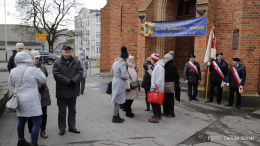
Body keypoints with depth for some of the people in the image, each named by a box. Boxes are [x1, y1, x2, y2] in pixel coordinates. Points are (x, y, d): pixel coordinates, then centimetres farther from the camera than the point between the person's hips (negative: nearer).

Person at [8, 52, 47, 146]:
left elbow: (11, 84, 17)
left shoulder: (13, 71, 1)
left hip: (19, 101, 7)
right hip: (32, 101, -6)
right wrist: (38, 71, 6)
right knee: (37, 122, 2)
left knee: (21, 121, 20)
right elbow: (43, 80, -3)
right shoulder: (33, 70, -15)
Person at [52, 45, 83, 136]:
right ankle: (62, 128, 22)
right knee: (62, 111, 8)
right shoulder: (57, 63, -1)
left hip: (73, 91, 3)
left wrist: (73, 81, -21)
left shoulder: (77, 62, 7)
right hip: (62, 91, -2)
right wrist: (68, 81, -21)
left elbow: (80, 72, -4)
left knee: (72, 110, 14)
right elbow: (56, 75, -13)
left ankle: (72, 127, 27)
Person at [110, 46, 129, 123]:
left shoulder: (115, 62, 12)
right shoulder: (123, 63, -16)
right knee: (118, 101, -1)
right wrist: (127, 77, -2)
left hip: (115, 81, 9)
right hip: (120, 83, -9)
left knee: (117, 101, 16)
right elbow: (123, 75, -21)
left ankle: (117, 116, 25)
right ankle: (115, 117, 6)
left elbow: (111, 73, 19)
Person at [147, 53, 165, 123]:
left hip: (157, 88, -10)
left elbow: (160, 78, -24)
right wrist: (149, 70, 13)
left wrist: (154, 86, -23)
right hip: (156, 88, 10)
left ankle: (156, 118, -3)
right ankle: (159, 115, 29)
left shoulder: (158, 66, -18)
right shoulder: (156, 65, 14)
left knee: (154, 101, -7)